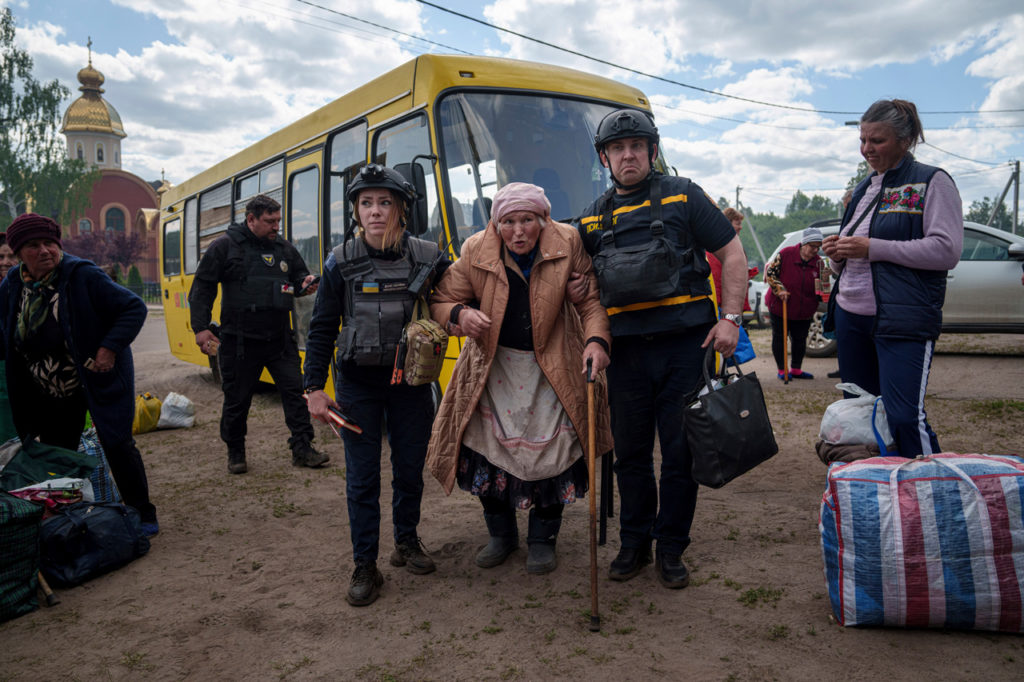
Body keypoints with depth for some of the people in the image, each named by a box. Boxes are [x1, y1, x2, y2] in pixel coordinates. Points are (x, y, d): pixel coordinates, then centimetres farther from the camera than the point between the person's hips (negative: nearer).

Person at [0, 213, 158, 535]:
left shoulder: (83, 276, -19)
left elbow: (134, 308, -17)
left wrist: (110, 348, -24)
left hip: (99, 382, -5)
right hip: (49, 395, 6)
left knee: (117, 445, -5)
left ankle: (143, 515, 10)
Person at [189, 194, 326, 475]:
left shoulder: (285, 249, 10)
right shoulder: (225, 246, -2)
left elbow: (299, 276, 22)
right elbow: (202, 287, -1)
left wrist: (304, 283, -4)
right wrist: (201, 327, -9)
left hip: (279, 339, 4)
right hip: (239, 341, -3)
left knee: (294, 390, 0)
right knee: (237, 399, 7)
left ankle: (302, 449, 8)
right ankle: (235, 452, 25)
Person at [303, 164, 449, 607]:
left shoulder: (427, 258, -4)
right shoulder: (341, 262, -3)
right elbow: (322, 329, 1)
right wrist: (314, 387, -2)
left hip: (411, 383, 1)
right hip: (357, 385, 0)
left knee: (410, 469, 13)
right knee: (362, 478, 5)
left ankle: (407, 542, 35)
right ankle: (365, 566, 18)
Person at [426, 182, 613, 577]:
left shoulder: (567, 245, -9)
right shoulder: (476, 252, -7)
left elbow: (592, 300, -5)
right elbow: (441, 301, 1)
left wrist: (596, 340, -23)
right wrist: (461, 314, -22)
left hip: (551, 369, -1)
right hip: (492, 366, 1)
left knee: (550, 448, -3)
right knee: (487, 445, 1)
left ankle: (543, 540, 21)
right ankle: (500, 534, 26)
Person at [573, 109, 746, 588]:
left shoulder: (683, 197, 4)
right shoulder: (593, 219, 13)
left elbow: (731, 254, 3)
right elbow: (582, 282, 23)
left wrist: (730, 318, -6)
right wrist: (575, 289, -1)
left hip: (684, 345, -2)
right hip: (626, 349, 3)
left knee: (680, 453, 4)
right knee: (630, 453, 10)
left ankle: (671, 550, 19)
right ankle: (634, 544, 26)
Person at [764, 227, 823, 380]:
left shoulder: (818, 262, 0)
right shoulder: (786, 254, -13)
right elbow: (770, 272, -9)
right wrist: (779, 289, -19)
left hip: (803, 310, 4)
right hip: (779, 305, -4)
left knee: (800, 339, 10)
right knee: (779, 338, 4)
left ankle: (796, 369, 24)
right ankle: (782, 370, 15)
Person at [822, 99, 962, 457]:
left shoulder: (931, 182, -2)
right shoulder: (863, 188, 18)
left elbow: (947, 250, -13)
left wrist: (873, 248, -16)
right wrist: (838, 255, 2)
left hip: (903, 320, -7)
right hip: (852, 316, 7)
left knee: (904, 418, -13)